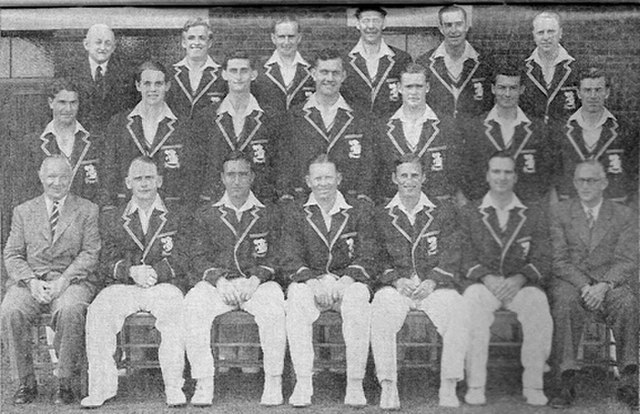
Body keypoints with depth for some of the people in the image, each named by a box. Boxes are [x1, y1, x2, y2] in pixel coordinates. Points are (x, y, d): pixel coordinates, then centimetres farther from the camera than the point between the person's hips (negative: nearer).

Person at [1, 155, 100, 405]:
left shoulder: (87, 210, 11)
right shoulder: (23, 211, 17)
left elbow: (90, 253, 2)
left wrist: (63, 280, -14)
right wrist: (31, 281, -10)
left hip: (73, 279, -2)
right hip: (30, 280, 2)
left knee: (70, 310, -36)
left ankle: (66, 382, -22)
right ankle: (26, 382, -15)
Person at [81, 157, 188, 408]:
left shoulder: (177, 216, 13)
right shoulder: (111, 219, 18)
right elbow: (106, 263, 8)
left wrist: (155, 272, -15)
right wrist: (131, 271, -13)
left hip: (164, 284, -1)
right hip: (122, 286, 2)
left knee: (174, 311, -35)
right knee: (98, 312, -30)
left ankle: (174, 387, -28)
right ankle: (102, 387, -23)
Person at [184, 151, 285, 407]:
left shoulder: (269, 215, 14)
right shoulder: (206, 215, 16)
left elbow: (275, 257, 6)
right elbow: (199, 258, 7)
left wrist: (255, 279, -13)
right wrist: (219, 280, -12)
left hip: (257, 283, -1)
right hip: (218, 283, 1)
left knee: (273, 306, -35)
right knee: (193, 304, -32)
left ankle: (274, 383, -27)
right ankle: (203, 385, -28)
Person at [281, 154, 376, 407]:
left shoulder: (360, 210, 10)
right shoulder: (295, 213, 10)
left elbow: (366, 258, 2)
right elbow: (290, 260, 0)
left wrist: (345, 280, -17)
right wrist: (316, 281, -18)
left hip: (348, 282, 0)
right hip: (309, 283, 1)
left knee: (358, 298, -35)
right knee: (297, 297, -34)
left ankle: (355, 384, -32)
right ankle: (303, 384, -33)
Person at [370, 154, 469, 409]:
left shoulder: (443, 212, 12)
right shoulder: (382, 217, 13)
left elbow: (451, 256, 5)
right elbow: (379, 259, 9)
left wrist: (431, 282, -11)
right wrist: (397, 280, -10)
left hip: (435, 285, 0)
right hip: (395, 286, 0)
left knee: (458, 314, -31)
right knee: (379, 314, -33)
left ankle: (449, 387, -23)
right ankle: (388, 387, -29)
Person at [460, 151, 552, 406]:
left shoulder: (534, 215, 13)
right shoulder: (469, 213, 12)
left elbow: (541, 261, 4)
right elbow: (466, 258, 4)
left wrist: (518, 279, -15)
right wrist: (488, 279, -15)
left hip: (521, 285, 1)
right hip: (483, 283, 0)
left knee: (538, 306, -33)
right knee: (472, 306, -35)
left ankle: (533, 385, -24)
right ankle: (475, 386, -29)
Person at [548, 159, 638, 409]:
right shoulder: (560, 214, 10)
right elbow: (559, 261, 1)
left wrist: (604, 285, -20)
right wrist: (584, 285, -16)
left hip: (611, 283, 0)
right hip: (570, 282, 0)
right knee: (565, 303, -35)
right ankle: (567, 383, -36)